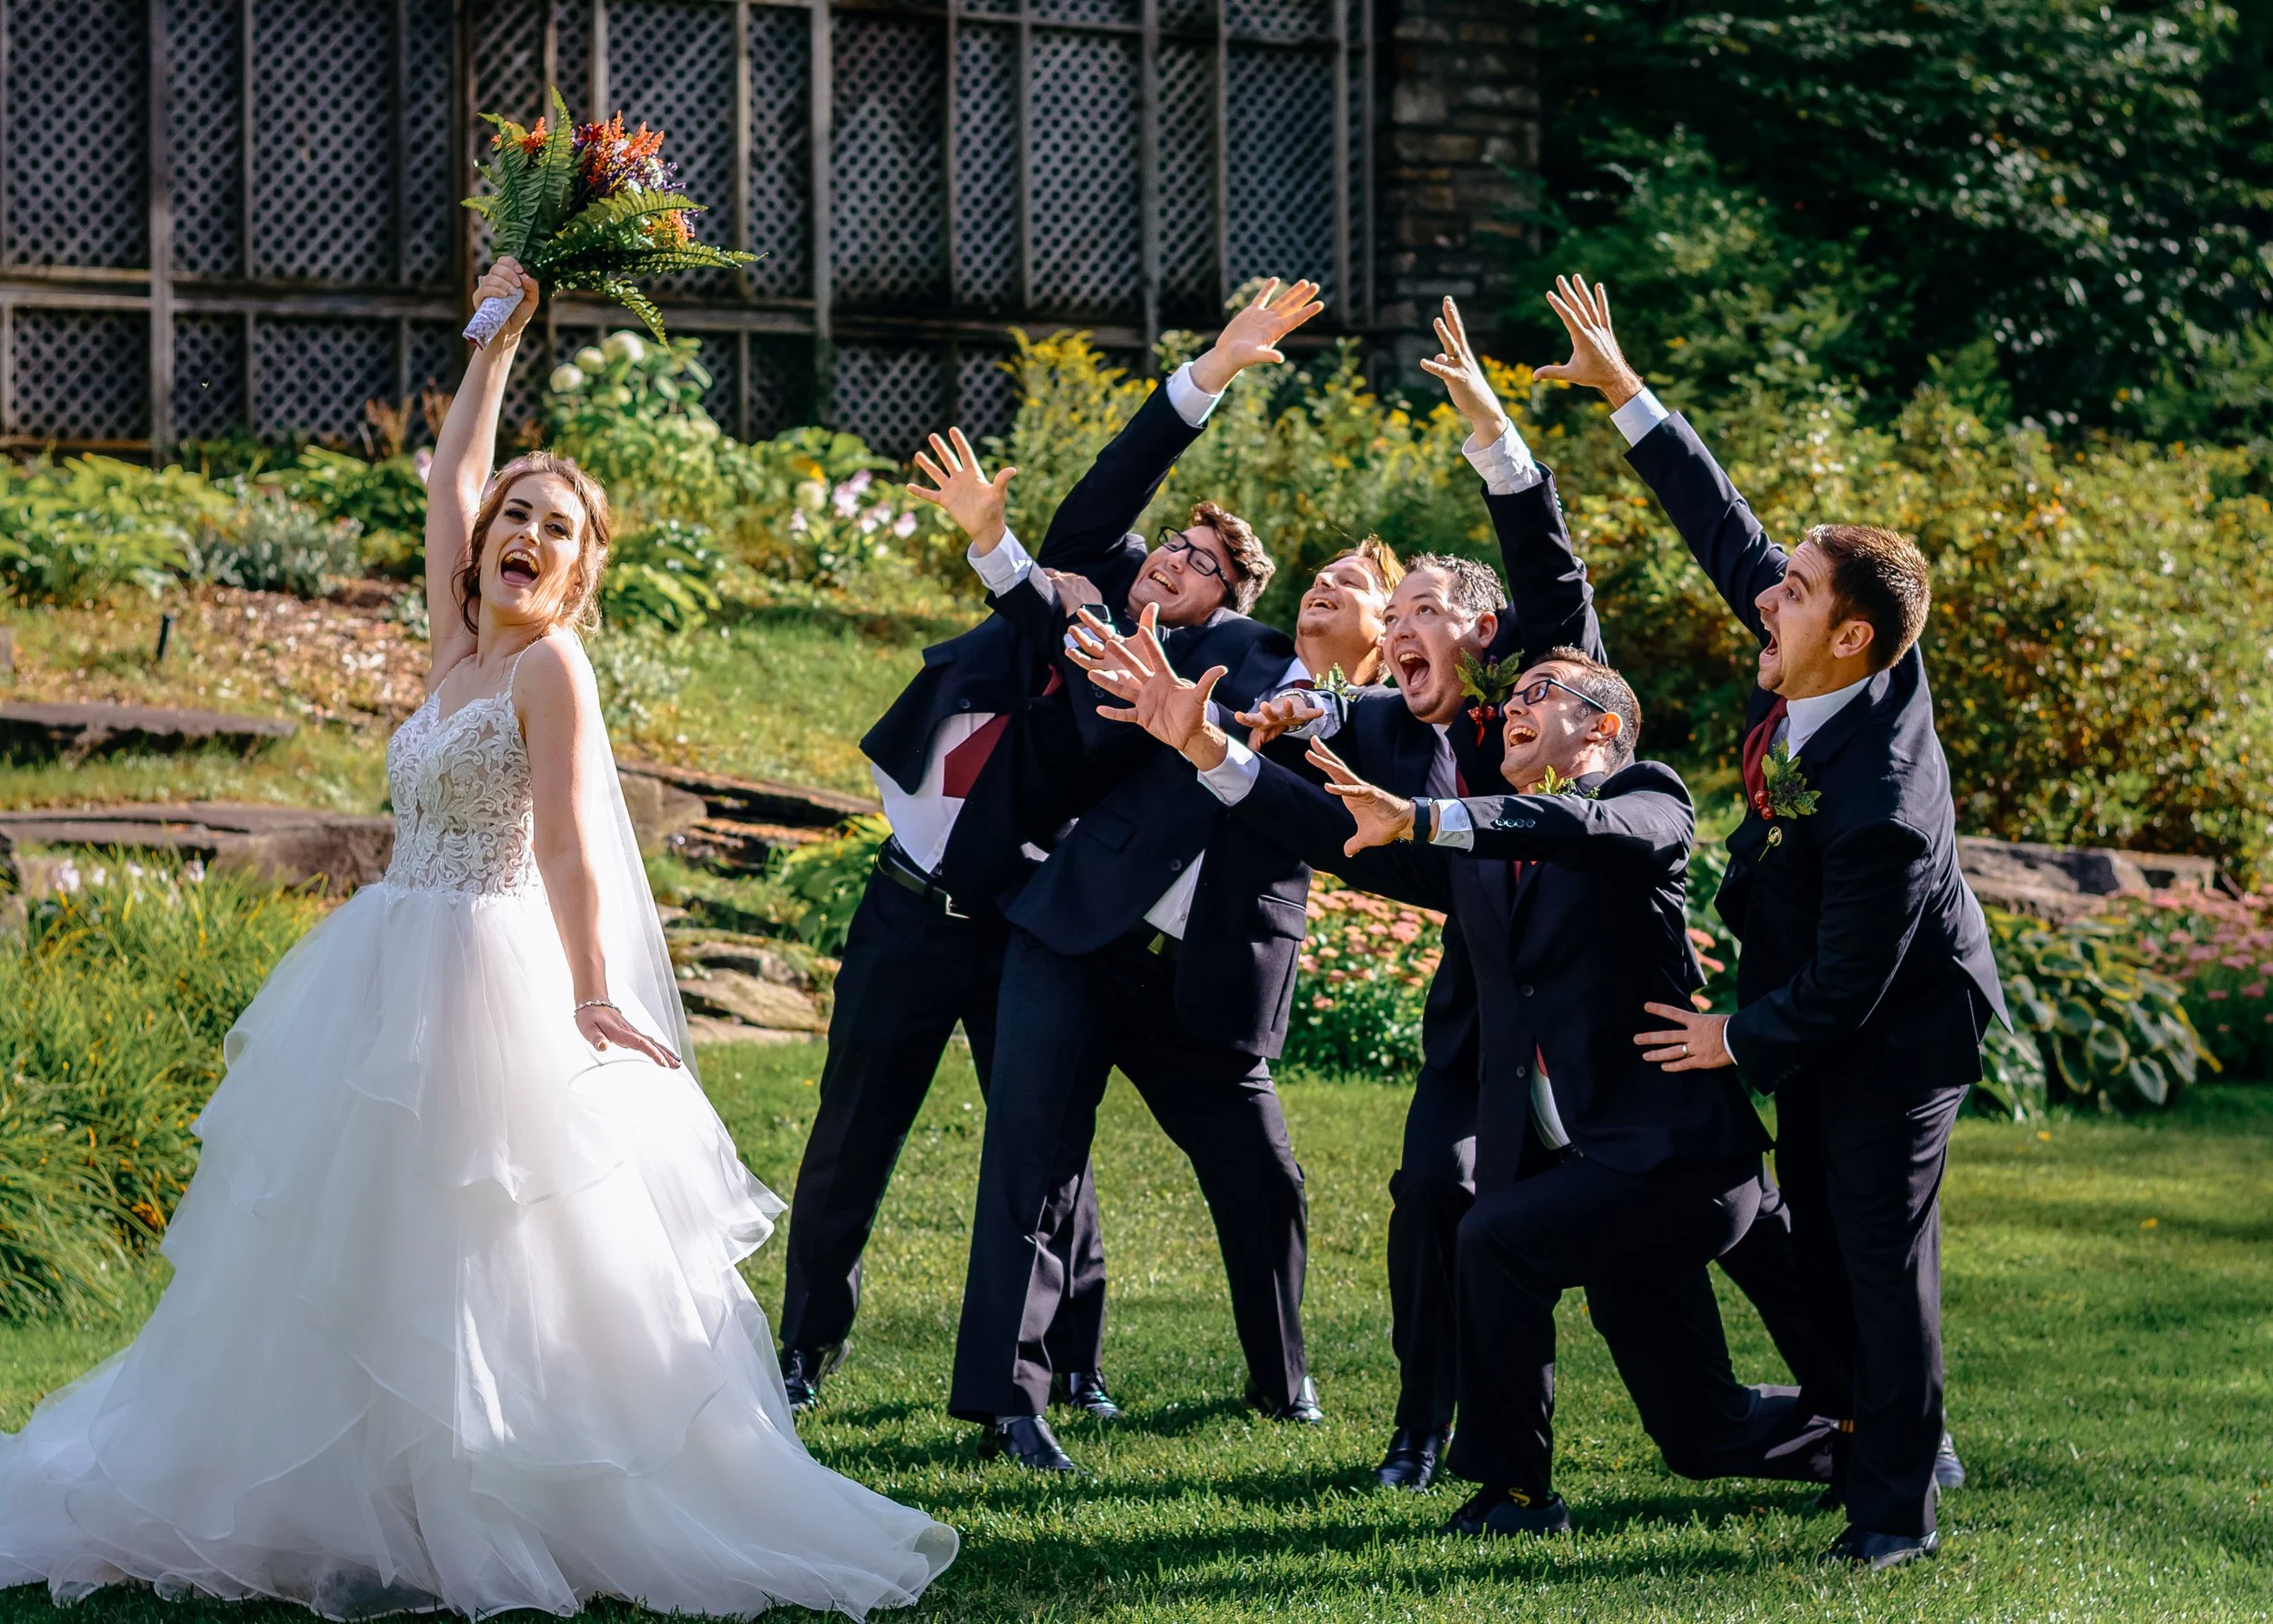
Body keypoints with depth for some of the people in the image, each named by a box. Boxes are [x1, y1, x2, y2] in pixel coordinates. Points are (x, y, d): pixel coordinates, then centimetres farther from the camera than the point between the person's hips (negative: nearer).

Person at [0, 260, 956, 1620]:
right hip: (392, 978, 8)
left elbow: (568, 842, -17)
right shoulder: (460, 645, 11)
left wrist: (593, 992, -25)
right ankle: (362, 1508, 14)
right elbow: (452, 480, 23)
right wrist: (496, 347, 27)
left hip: (487, 979, -8)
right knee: (360, 1260, 8)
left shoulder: (552, 664, -9)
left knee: (453, 1260, -8)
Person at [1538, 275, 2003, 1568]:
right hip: (1815, 1021, 9)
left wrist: (1736, 1038, -12)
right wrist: (1624, 393, -12)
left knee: (1883, 1249, -1)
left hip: (1893, 1038, -9)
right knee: (1822, 1229, 20)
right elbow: (1727, 532, -9)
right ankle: (1874, 1426, 36)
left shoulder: (1880, 808, -39)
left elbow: (1843, 994, -29)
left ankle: (1899, 1503, 10)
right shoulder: (1865, 671, -17)